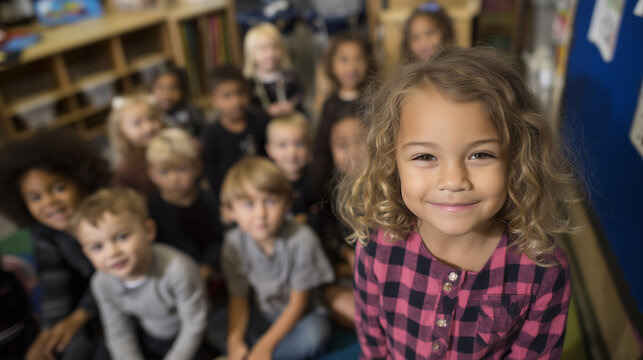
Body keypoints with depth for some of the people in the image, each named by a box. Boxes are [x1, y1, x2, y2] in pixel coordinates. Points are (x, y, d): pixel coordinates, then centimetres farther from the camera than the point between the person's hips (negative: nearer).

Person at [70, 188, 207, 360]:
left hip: (183, 340, -4)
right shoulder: (102, 283, -19)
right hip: (147, 338, 4)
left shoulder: (178, 269, -39)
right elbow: (119, 334, -7)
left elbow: (194, 326, -25)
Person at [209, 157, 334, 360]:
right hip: (263, 316, 3)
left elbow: (298, 302, -17)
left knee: (314, 334, -34)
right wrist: (235, 341, -21)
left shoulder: (301, 239, -24)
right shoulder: (234, 243, -13)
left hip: (301, 316, -3)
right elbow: (238, 298, -5)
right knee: (213, 324, -16)